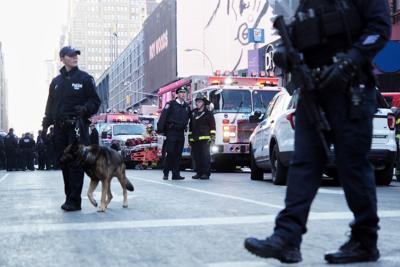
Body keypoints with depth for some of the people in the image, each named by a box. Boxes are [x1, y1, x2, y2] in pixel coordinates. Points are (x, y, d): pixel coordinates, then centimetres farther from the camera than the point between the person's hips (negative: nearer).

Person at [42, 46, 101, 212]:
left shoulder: (85, 78, 4)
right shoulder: (56, 82, 16)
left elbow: (95, 102, 3)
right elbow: (50, 105, 19)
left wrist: (85, 108, -17)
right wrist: (46, 124, 8)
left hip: (77, 127, -5)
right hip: (60, 128, 5)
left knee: (76, 164, -9)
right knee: (64, 163, 6)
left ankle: (74, 200, -8)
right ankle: (69, 197, 15)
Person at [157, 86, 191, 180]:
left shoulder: (187, 107, 14)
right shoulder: (171, 104, -3)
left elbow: (188, 119, 21)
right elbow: (163, 117, -8)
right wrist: (161, 130, -13)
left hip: (181, 133, 5)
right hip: (171, 132, -5)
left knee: (178, 154, 5)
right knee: (170, 153, -6)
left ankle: (176, 174, 9)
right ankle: (166, 173, 1)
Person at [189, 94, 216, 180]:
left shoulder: (208, 113, 2)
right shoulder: (193, 113, 18)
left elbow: (212, 125, -2)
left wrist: (212, 135, -10)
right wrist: (189, 137, 20)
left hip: (204, 138, -6)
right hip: (194, 139, 6)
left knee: (205, 156, -8)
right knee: (196, 157, 5)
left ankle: (206, 173, -6)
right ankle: (199, 173, 11)